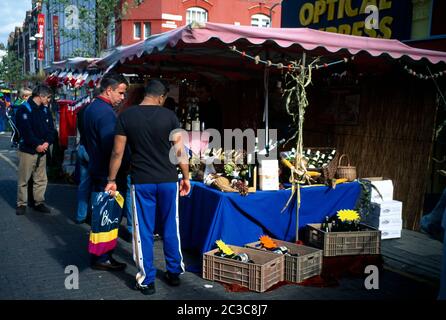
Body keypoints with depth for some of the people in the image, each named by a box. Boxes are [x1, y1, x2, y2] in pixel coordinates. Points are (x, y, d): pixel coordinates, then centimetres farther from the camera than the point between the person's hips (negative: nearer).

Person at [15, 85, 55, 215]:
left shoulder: (45, 111, 12)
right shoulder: (24, 109, -9)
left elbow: (50, 129, 8)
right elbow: (25, 131, -18)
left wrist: (47, 142, -10)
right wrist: (37, 145, -18)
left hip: (42, 151, 6)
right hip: (27, 150, -6)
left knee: (41, 180, 10)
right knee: (23, 180, 1)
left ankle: (39, 202, 20)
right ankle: (21, 204, 12)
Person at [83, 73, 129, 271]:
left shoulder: (91, 108, 12)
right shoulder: (106, 113, -20)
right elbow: (113, 148, -25)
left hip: (96, 171, 10)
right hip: (108, 174, -10)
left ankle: (99, 255, 29)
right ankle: (102, 259, 10)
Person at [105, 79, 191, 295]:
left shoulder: (126, 116, -2)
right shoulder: (169, 116, -3)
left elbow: (118, 152, 0)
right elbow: (179, 151, -2)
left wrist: (111, 180, 10)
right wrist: (186, 177, 8)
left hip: (142, 182, 0)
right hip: (168, 180, 1)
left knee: (144, 231, 8)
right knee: (170, 229, 14)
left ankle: (146, 281, 15)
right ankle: (174, 273, 26)